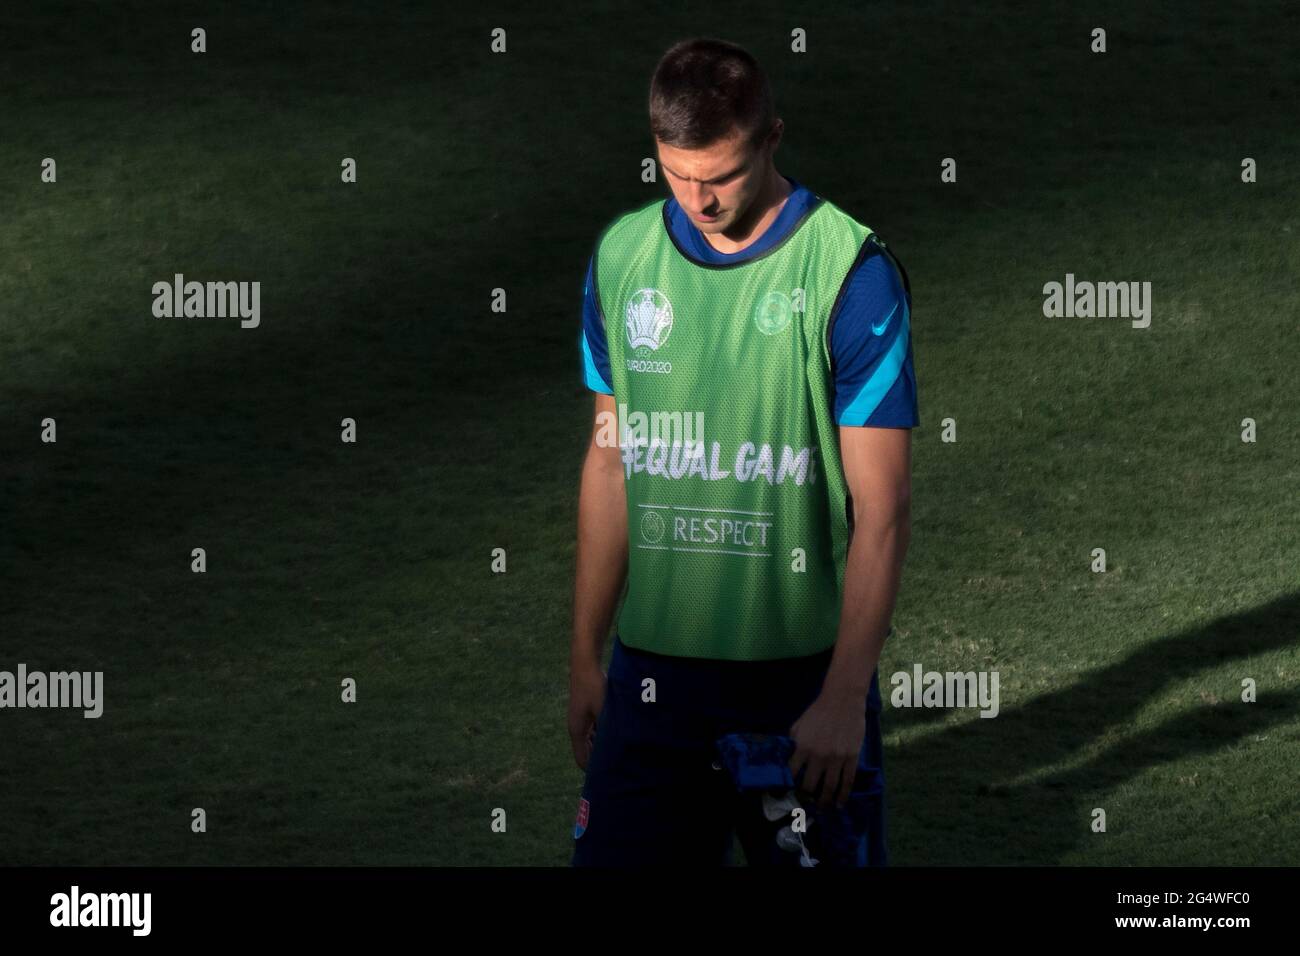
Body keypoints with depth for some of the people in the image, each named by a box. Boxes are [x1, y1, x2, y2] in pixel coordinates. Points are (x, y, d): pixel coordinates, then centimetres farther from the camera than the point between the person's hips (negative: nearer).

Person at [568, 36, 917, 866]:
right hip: (654, 672, 4)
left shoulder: (851, 274, -10)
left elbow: (881, 505, -11)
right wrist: (586, 657, 12)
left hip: (801, 678, -4)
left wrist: (844, 699, -16)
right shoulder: (623, 258, 4)